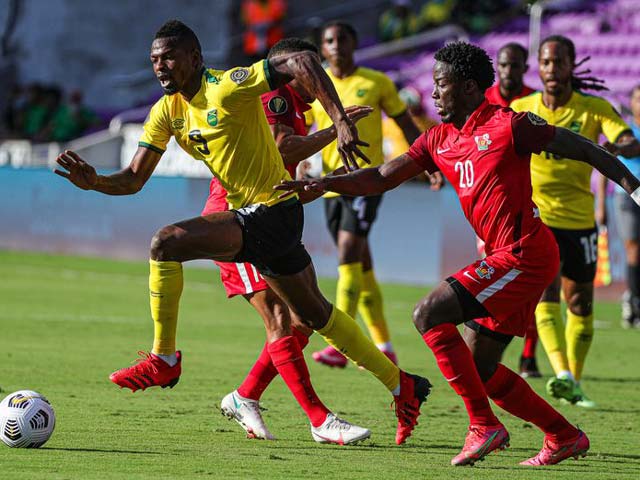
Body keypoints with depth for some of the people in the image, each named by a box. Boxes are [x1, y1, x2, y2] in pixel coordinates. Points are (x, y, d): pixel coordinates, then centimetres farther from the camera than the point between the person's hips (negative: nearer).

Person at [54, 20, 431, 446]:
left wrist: (341, 121, -34)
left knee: (167, 243, -24)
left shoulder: (227, 87, -18)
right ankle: (402, 387, 35)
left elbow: (303, 62, -26)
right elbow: (134, 179, 5)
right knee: (314, 314, 21)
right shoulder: (166, 112, 6)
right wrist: (96, 182, -16)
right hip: (249, 214, 10)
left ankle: (164, 359, -11)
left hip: (275, 212, -10)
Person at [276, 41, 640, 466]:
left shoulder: (508, 125, -9)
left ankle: (484, 425, -14)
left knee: (429, 314, -17)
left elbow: (583, 149, -4)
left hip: (524, 254, -9)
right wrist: (325, 183, -1)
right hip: (505, 258, 9)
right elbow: (383, 178, 12)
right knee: (480, 370, 10)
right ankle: (564, 437, 22)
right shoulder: (440, 139, 13)